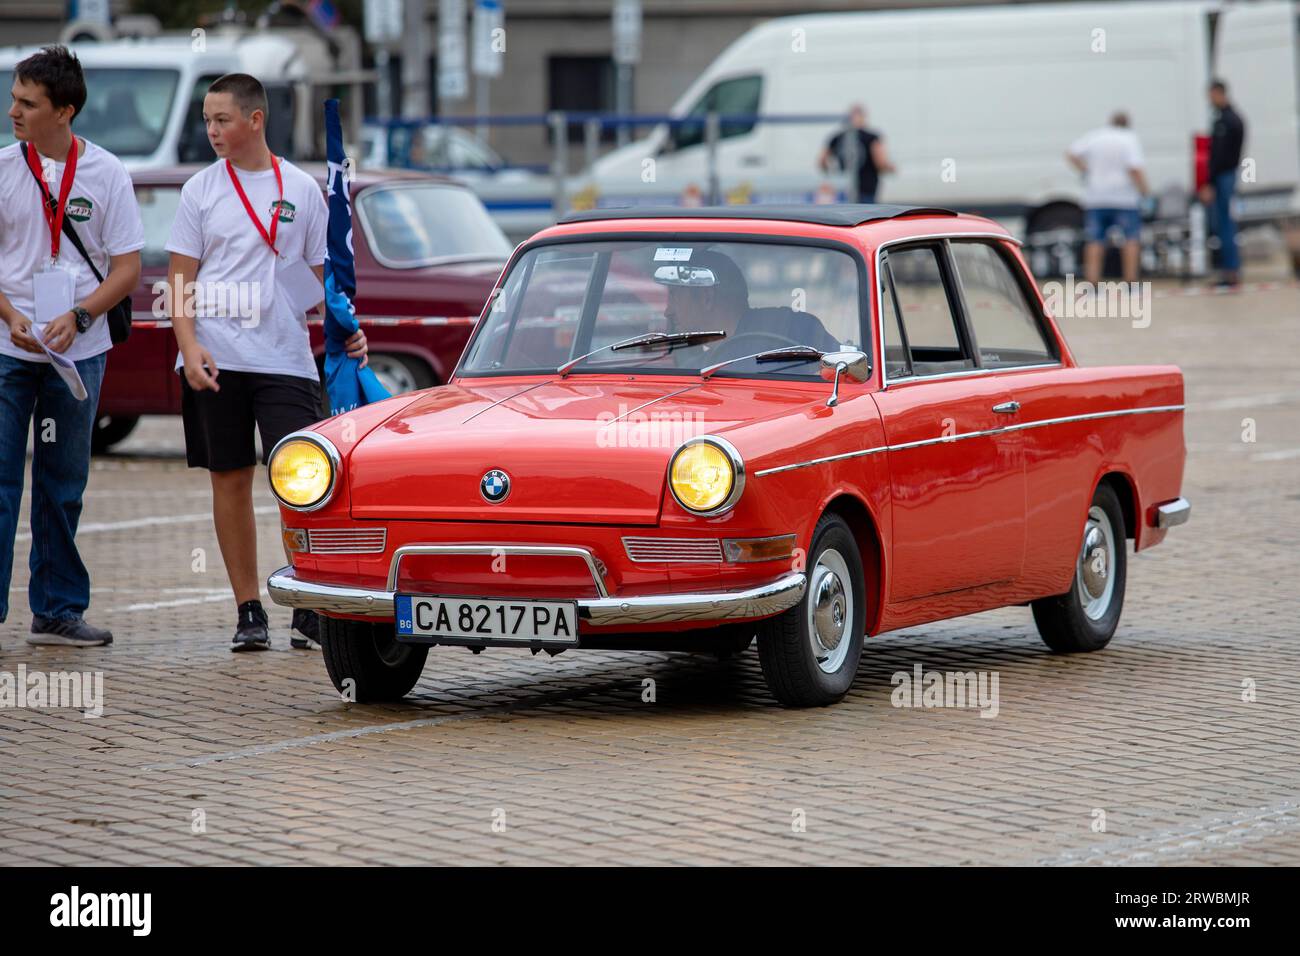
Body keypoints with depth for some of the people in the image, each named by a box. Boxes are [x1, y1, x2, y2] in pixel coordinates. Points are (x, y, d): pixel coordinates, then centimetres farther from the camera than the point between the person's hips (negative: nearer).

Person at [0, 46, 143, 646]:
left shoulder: (106, 174, -1)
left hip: (79, 351, 1)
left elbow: (127, 267, -1)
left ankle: (58, 610, 16)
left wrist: (76, 317, -15)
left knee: (63, 485, 9)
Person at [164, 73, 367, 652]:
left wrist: (347, 328, -4)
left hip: (285, 360, -1)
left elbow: (327, 272, 12)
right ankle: (248, 612, 11)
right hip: (216, 361, 1)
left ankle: (308, 608, -2)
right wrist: (189, 347, -10)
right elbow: (181, 279, 4)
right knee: (231, 481, 4)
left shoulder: (301, 190, 6)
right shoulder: (201, 190, 6)